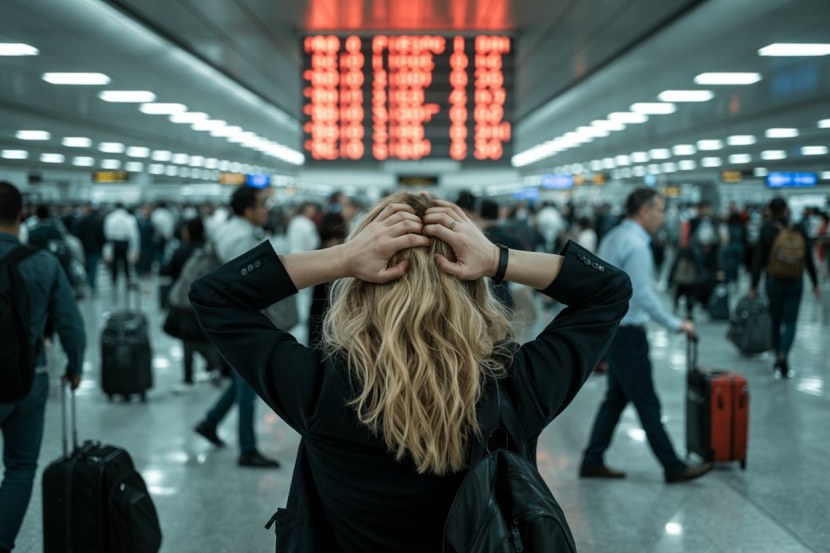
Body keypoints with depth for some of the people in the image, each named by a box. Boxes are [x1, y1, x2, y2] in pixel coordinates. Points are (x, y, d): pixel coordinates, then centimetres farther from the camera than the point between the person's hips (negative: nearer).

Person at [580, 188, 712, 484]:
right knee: (647, 404, -1)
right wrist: (676, 325, -14)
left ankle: (592, 461, 18)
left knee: (616, 398, 15)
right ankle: (674, 468, 8)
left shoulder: (613, 237, 11)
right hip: (627, 334, -9)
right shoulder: (635, 244, -18)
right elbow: (644, 296, -22)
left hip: (609, 329, 10)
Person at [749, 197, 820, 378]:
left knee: (776, 321, 14)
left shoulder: (766, 231, -7)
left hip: (774, 281, 0)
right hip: (796, 282, 0)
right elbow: (809, 259, 2)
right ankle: (783, 355, -18)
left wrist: (753, 286, -1)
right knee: (790, 321, 4)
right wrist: (815, 283, 10)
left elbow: (759, 260, -7)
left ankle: (778, 358, 18)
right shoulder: (799, 229, -3)